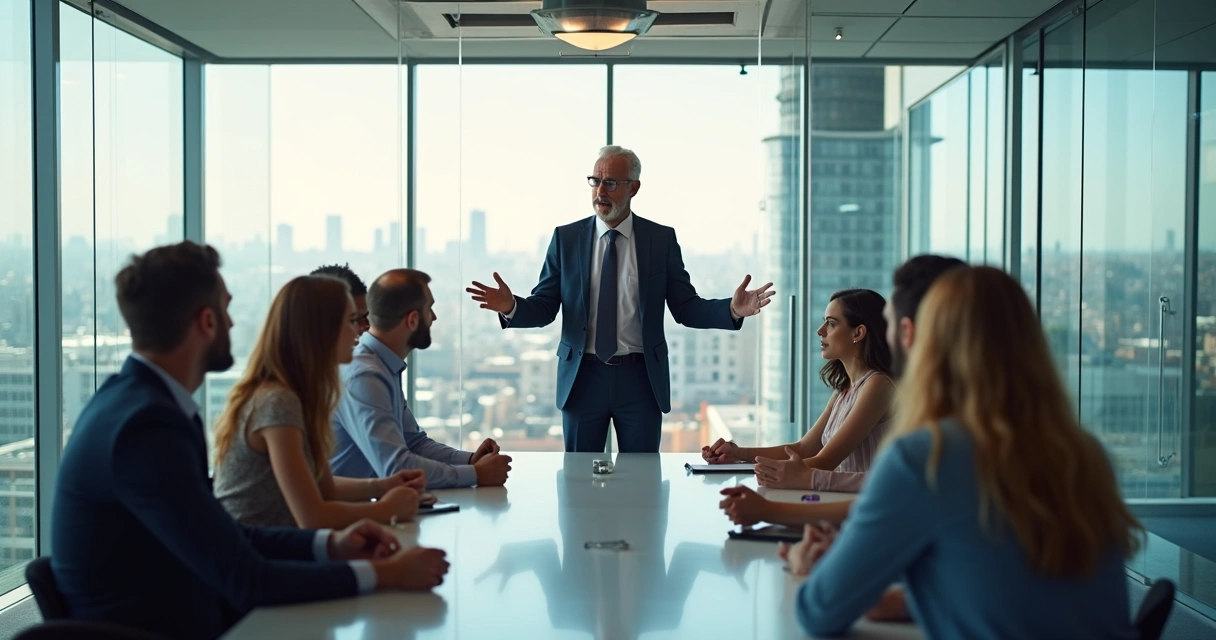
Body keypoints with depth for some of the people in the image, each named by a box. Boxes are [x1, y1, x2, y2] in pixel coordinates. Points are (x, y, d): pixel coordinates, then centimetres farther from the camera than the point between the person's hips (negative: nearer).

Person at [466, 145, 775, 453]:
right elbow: (543, 308, 0)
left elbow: (686, 308, 0)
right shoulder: (566, 238, 2)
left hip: (641, 379, 0)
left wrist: (732, 310, -18)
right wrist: (511, 306, -21)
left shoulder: (662, 239, 1)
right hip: (582, 378, 1)